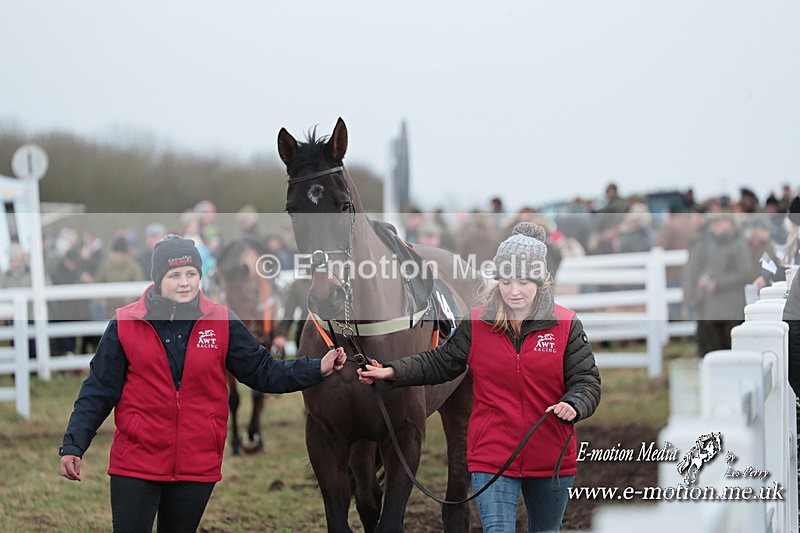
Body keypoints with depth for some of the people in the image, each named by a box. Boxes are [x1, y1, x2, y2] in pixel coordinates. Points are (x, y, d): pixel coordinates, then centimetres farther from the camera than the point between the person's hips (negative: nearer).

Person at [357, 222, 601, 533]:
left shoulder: (566, 326, -4)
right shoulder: (477, 324, 0)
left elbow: (586, 381, -3)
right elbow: (441, 363, 11)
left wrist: (573, 405, -24)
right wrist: (392, 372, 1)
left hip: (551, 459, 1)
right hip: (492, 457, -1)